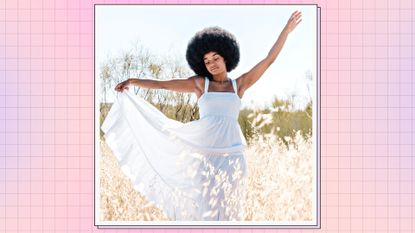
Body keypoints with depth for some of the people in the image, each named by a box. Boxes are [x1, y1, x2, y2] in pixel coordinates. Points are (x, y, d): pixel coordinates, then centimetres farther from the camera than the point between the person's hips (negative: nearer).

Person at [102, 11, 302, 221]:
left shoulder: (239, 84, 11)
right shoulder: (200, 83, 9)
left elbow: (269, 59, 10)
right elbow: (162, 84, 9)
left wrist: (287, 29, 9)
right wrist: (133, 81, 3)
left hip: (231, 154, 1)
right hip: (203, 152, -1)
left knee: (227, 208, 5)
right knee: (201, 207, -2)